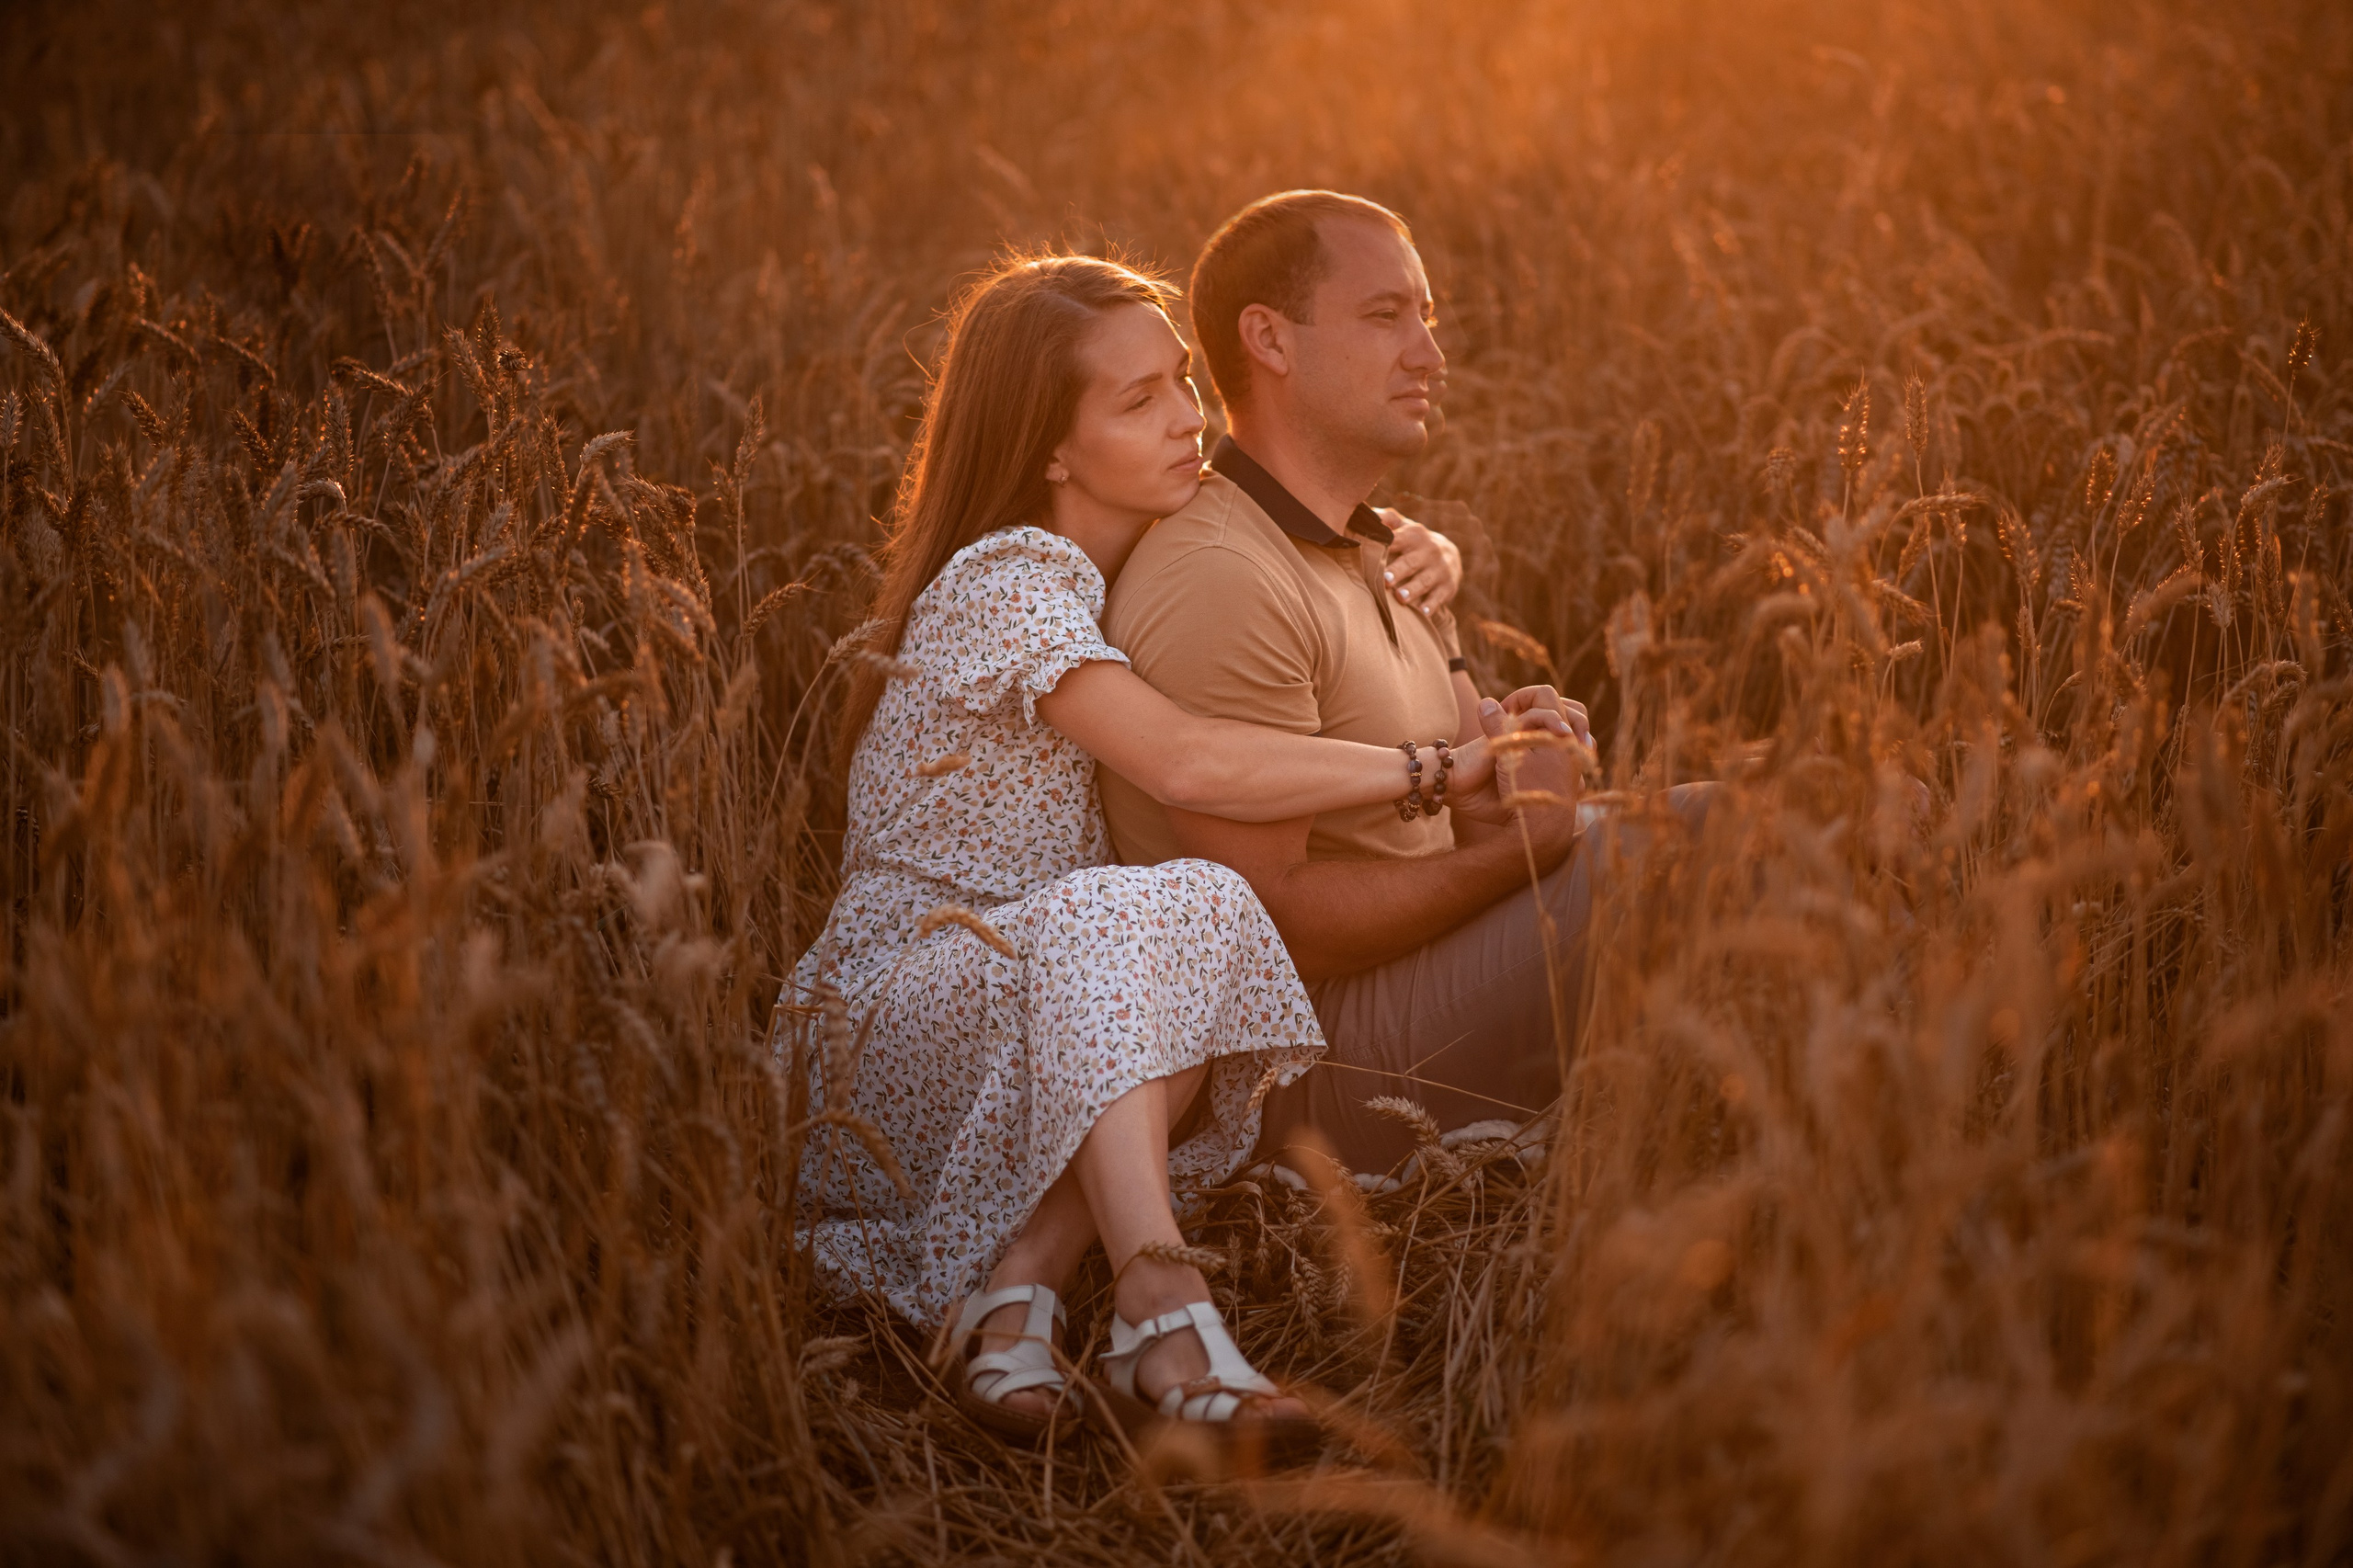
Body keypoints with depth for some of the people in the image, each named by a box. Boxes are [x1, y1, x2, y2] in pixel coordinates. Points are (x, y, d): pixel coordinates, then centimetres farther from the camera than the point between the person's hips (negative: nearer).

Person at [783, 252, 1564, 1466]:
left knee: (1211, 914, -25)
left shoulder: (1142, 576, 14)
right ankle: (1159, 1312, -46)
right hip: (902, 1003, -7)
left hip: (1037, 1019, 7)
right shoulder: (1007, 580, -13)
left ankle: (1014, 1281, -30)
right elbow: (1186, 765, -27)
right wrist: (1432, 772, -21)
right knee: (1115, 917, -36)